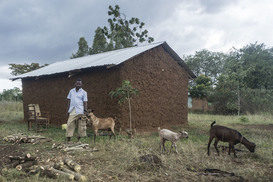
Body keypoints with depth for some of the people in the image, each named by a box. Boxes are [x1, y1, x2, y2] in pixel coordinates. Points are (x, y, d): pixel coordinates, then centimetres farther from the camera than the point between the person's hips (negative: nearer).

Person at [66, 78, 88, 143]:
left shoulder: (84, 92, 4)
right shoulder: (71, 91, 13)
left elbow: (85, 103, 1)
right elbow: (69, 101, 15)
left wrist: (85, 112, -6)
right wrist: (68, 110, 10)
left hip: (80, 111, -2)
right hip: (72, 111, 2)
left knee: (81, 126, 0)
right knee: (70, 124, -4)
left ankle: (79, 139, 11)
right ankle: (68, 140, -1)